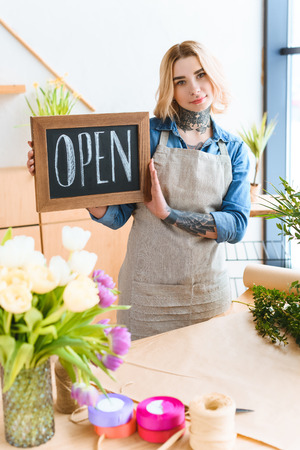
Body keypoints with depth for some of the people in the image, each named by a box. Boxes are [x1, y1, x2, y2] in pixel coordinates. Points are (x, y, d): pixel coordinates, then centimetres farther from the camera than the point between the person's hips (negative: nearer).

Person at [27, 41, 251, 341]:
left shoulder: (234, 150, 3)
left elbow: (236, 226, -8)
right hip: (148, 291, -2)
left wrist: (169, 214, -19)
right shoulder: (147, 133, -4)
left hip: (208, 291, 3)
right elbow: (117, 216, -6)